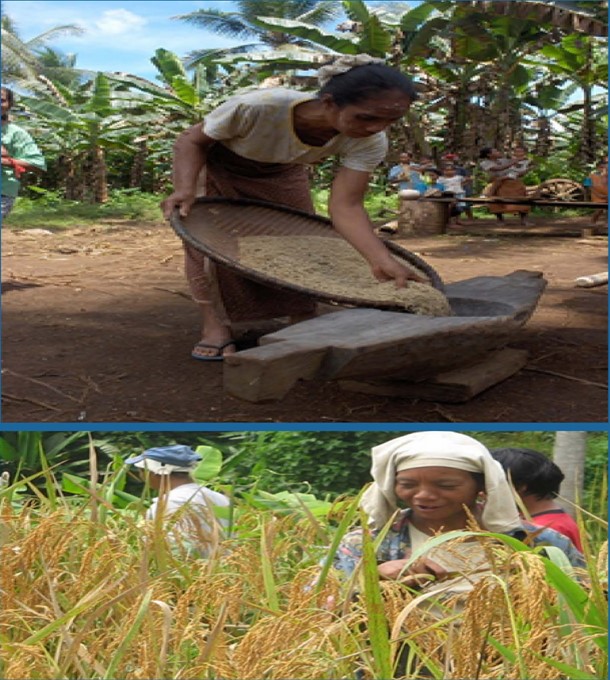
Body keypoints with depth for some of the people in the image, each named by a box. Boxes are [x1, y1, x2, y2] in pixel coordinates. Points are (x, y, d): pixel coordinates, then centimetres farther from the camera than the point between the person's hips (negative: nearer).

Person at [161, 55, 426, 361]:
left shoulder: (369, 142, -31)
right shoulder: (258, 107, -42)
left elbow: (346, 206, -35)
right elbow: (192, 140, -26)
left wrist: (383, 262, -50)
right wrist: (185, 188, -43)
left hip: (282, 173, 3)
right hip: (218, 166, -3)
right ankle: (214, 326, -6)